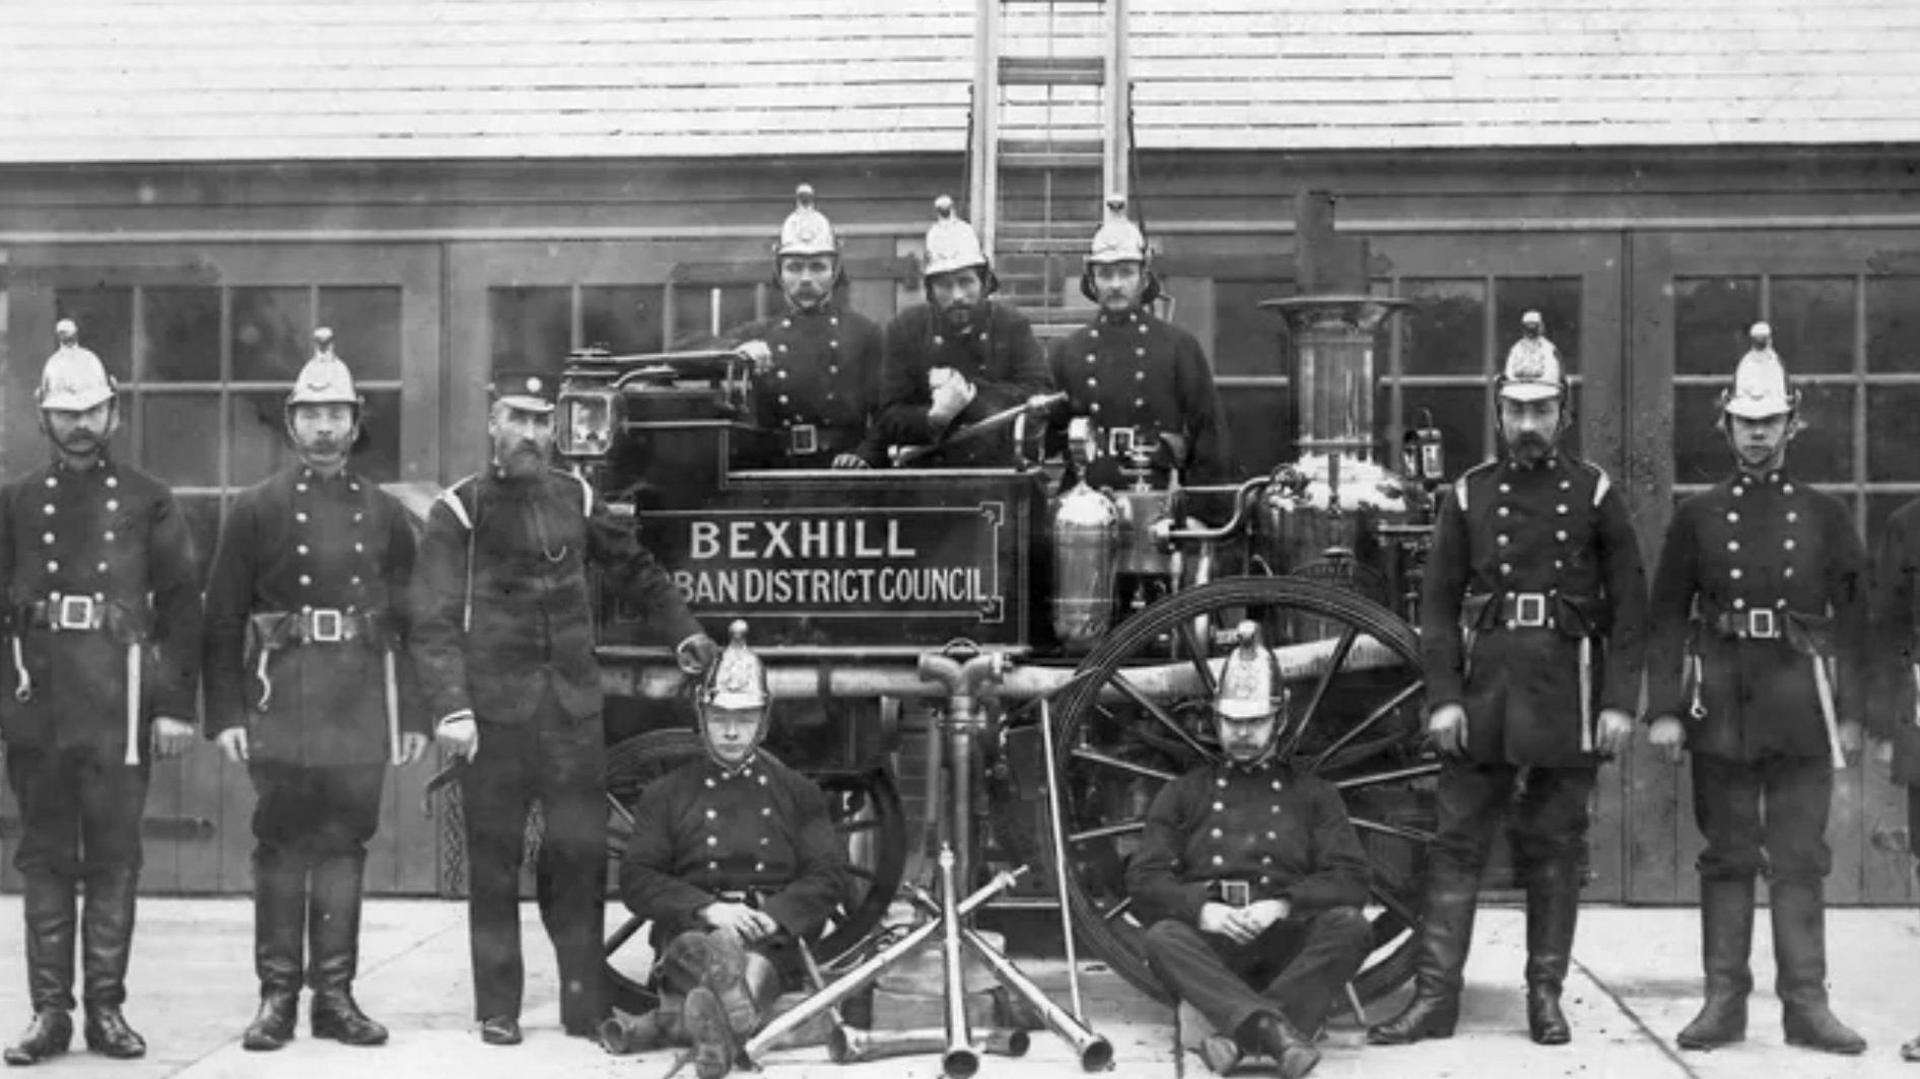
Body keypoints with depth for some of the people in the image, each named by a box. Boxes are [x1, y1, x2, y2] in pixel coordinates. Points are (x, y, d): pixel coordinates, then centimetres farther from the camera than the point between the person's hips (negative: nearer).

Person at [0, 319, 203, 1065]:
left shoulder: (148, 501, 5)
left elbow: (182, 606, 2)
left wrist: (177, 706, -4)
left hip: (122, 706, -1)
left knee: (114, 858, 3)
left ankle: (105, 1008, 10)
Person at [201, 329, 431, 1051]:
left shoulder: (385, 515, 11)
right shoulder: (256, 509, 4)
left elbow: (410, 618, 9)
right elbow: (223, 618, 1)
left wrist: (414, 714, 4)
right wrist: (225, 714, -6)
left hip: (362, 701, 2)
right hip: (281, 700, -2)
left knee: (345, 844, 5)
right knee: (282, 843, 0)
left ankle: (335, 994, 11)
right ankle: (277, 994, 7)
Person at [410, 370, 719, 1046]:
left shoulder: (575, 498, 12)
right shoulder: (460, 511, 0)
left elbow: (635, 571, 25)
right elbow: (433, 623, -5)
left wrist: (682, 633, 15)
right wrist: (450, 708, -16)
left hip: (574, 706, 3)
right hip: (494, 710, -3)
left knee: (582, 852, 0)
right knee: (494, 862, 3)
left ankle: (585, 1002, 8)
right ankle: (498, 1009, 11)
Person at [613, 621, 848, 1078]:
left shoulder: (798, 793, 21)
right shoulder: (665, 794, 19)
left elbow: (830, 875, 10)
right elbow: (637, 880, 7)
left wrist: (772, 915, -10)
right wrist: (706, 908, -12)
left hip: (774, 935, 1)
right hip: (691, 930, 0)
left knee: (758, 966, -38)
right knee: (720, 951, -39)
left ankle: (685, 1015, -64)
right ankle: (740, 1021, -68)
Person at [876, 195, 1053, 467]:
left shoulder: (1012, 325, 7)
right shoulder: (904, 330, 6)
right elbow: (889, 424, 2)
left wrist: (969, 389, -11)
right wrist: (935, 417, -17)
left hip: (1003, 473, 0)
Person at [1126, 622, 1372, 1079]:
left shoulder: (1312, 794, 21)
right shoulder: (1183, 793, 22)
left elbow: (1351, 877, 7)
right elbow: (1144, 879, 10)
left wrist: (1283, 906, -13)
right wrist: (1200, 909, -13)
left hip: (1291, 939, 1)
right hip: (1211, 940, 0)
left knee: (1350, 926, -31)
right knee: (1162, 938, -33)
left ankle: (1242, 1035, -43)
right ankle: (1275, 1029, -52)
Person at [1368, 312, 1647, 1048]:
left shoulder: (1595, 495, 4)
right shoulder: (1468, 497, 7)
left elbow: (1629, 605, 2)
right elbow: (1438, 603, 4)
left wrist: (1620, 701, -6)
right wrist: (1443, 696, -6)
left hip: (1567, 693, -1)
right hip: (1483, 689, 1)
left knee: (1554, 847, 6)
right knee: (1457, 841, 0)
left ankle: (1546, 994, 15)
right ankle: (1435, 996, 2)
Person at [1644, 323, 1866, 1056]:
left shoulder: (1824, 516, 7)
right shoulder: (1696, 516, 6)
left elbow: (1851, 617, 6)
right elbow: (1667, 617, 3)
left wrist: (1850, 712, 1)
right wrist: (1664, 708, -5)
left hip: (1802, 706, 0)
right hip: (1722, 707, 0)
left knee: (1801, 859, 2)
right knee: (1727, 857, 5)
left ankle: (1806, 1003, 6)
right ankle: (1724, 1000, 10)